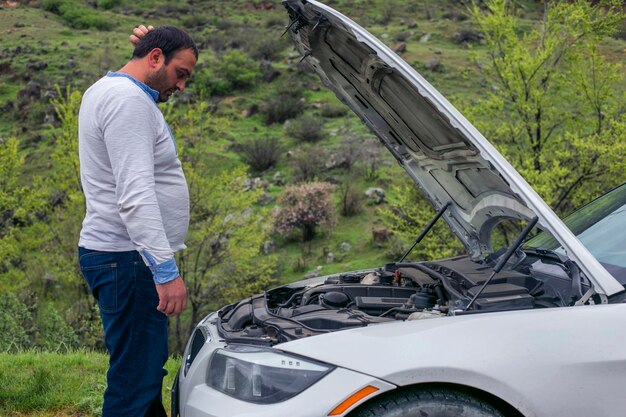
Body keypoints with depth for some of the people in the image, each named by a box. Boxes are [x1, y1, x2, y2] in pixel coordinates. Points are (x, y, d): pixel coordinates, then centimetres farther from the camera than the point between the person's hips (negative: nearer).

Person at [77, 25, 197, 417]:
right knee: (135, 380, -6)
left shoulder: (107, 90, 15)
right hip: (128, 258, -11)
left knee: (147, 369, 19)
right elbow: (136, 196, -25)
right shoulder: (128, 100, -17)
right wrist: (167, 270, -28)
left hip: (118, 255, 11)